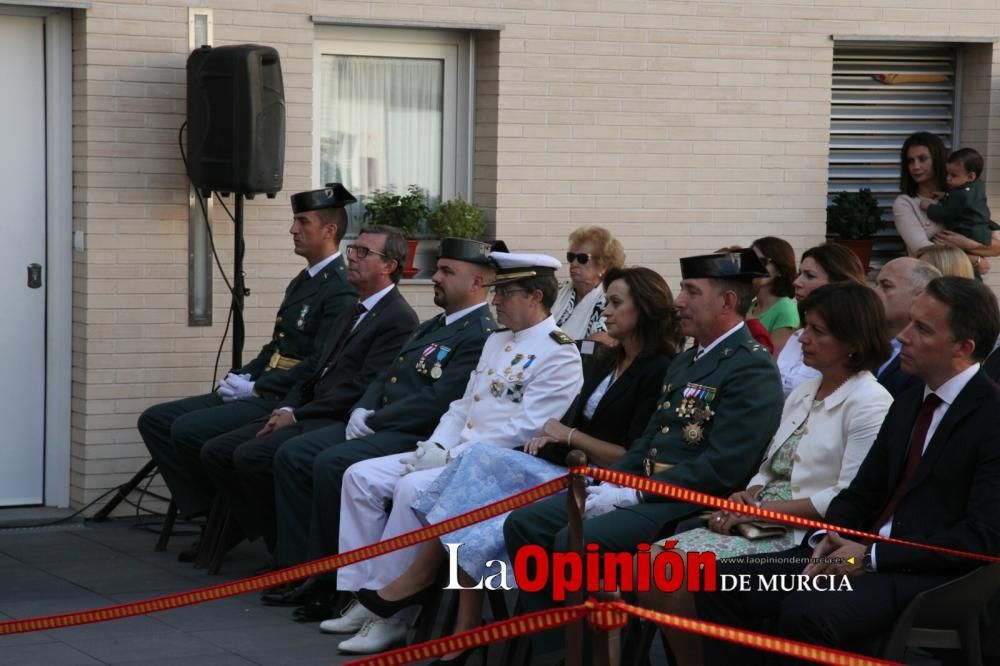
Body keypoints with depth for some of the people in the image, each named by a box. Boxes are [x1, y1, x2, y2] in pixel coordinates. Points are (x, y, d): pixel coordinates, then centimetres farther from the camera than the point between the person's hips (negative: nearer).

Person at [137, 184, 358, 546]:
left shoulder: (340, 290, -12)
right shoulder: (301, 282, 20)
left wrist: (254, 388, -16)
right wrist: (240, 377, 5)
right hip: (258, 392, 10)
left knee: (188, 429, -24)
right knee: (155, 420, 2)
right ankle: (209, 512, -1)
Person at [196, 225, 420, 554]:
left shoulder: (398, 319, -9)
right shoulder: (353, 314, 23)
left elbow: (363, 389, -17)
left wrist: (296, 415, -15)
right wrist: (288, 408, 1)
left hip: (340, 423, -10)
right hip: (311, 415, 10)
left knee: (252, 456, -27)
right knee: (216, 451, -2)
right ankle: (274, 541, 1)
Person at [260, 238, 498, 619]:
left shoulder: (481, 337, -13)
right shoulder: (433, 327, 20)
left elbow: (436, 402, -21)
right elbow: (387, 377, 22)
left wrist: (371, 422, -16)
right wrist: (362, 410, 1)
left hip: (416, 437, -10)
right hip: (377, 425, 10)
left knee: (331, 464, -29)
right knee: (292, 455, 1)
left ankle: (330, 580, -17)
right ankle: (301, 570, 2)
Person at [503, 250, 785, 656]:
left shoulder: (752, 368, -12)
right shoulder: (685, 362, 19)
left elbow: (721, 468, -20)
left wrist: (632, 495, -18)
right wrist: (610, 483, 3)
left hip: (689, 502, -10)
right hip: (639, 487, 10)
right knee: (524, 525, -2)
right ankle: (552, 651, 0)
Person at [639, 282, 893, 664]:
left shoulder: (869, 403, -8)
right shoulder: (802, 393, 19)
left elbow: (850, 499, -15)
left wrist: (761, 509, -14)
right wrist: (747, 497, -2)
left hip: (803, 536, -8)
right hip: (762, 525, 8)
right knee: (650, 565, -10)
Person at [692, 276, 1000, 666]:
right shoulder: (907, 405, 18)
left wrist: (872, 557, -17)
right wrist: (828, 539, -1)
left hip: (928, 573, -9)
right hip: (865, 555, 9)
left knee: (805, 613, -35)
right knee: (722, 582, -8)